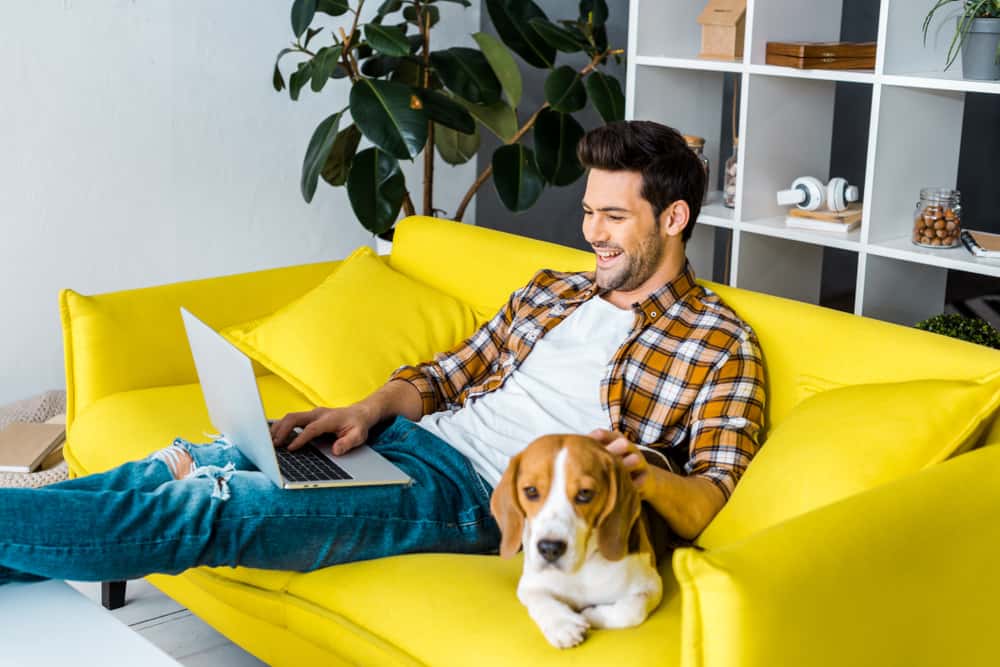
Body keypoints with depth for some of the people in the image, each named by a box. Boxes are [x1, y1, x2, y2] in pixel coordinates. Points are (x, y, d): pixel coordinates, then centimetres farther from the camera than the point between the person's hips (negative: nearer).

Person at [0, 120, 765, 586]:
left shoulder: (721, 344, 1)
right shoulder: (550, 290, 20)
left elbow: (707, 503, -6)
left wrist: (643, 472, -28)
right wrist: (371, 408, 1)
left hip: (481, 495, -6)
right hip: (408, 439, 7)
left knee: (209, 507, -21)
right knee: (191, 464, -13)